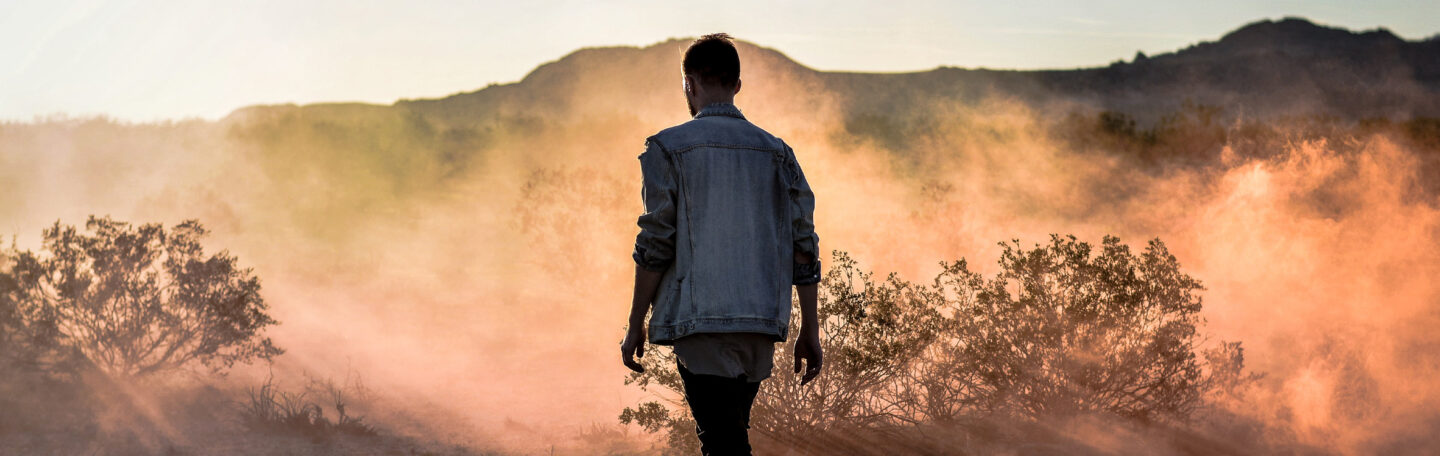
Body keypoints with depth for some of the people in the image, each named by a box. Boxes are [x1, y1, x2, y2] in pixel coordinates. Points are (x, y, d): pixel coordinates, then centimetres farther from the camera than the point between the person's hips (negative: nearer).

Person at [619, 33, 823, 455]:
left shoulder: (668, 147, -2)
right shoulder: (776, 152, 11)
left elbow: (655, 245, -7)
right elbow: (804, 249, 8)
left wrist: (635, 326, 1)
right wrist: (809, 331, 13)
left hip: (701, 321, -5)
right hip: (762, 325, 5)